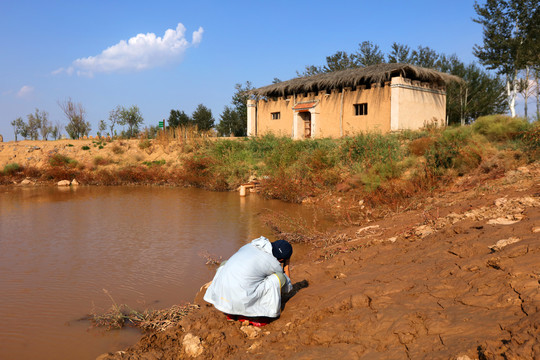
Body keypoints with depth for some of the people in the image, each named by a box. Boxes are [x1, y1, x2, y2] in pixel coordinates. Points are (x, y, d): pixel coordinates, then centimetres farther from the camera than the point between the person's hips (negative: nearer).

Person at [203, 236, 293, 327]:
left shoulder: (248, 246, 17)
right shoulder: (275, 265, 2)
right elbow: (287, 287, 21)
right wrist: (287, 265, 32)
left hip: (221, 296, 5)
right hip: (241, 301, -5)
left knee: (225, 264, 35)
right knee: (280, 277, 4)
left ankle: (231, 313, 26)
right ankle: (257, 317, 11)